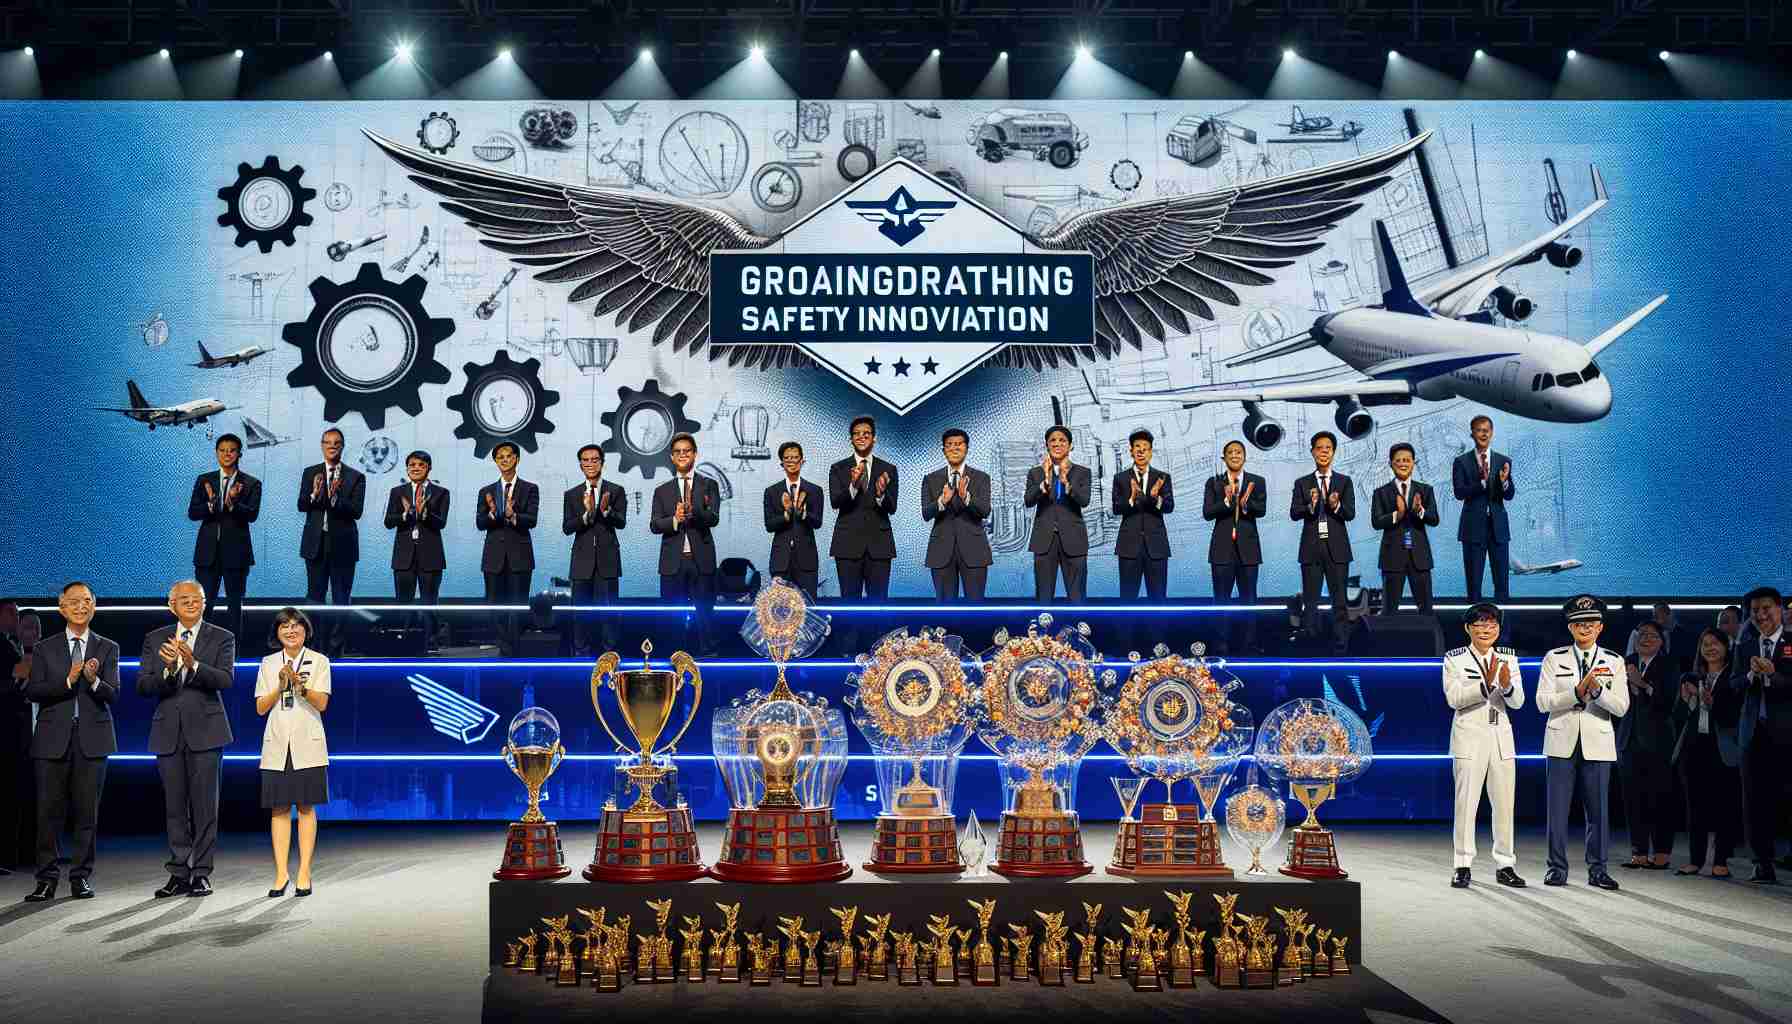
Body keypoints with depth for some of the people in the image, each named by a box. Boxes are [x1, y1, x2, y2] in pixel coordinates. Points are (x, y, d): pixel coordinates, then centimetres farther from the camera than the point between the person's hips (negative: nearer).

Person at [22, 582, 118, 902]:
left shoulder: (107, 649, 9)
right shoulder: (45, 649, 10)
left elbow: (113, 695, -1)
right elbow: (34, 691, -1)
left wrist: (93, 680, -22)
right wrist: (68, 681, -16)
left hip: (92, 737, 0)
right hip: (53, 738, 0)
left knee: (87, 811, 2)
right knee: (49, 810, -1)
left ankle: (81, 876, 10)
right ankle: (47, 878, 7)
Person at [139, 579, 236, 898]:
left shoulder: (222, 638, 3)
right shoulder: (156, 639, 10)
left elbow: (225, 680, -11)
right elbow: (143, 686, 1)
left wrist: (193, 664, -27)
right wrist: (167, 670, -18)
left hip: (205, 730, -3)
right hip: (168, 731, 3)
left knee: (204, 805, -3)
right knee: (174, 806, 6)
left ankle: (201, 874, 2)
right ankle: (179, 874, 12)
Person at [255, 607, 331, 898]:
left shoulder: (319, 661, 3)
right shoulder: (268, 664, 10)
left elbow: (322, 703, -5)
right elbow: (261, 708, 6)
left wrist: (300, 684, -20)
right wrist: (281, 686, -10)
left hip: (307, 745, -2)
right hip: (276, 746, 2)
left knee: (306, 808, -1)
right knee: (279, 809, 1)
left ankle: (304, 873, 2)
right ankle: (281, 874, 3)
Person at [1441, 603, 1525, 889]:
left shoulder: (1508, 658, 7)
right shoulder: (1454, 659, -2)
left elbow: (1518, 702, 1)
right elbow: (1454, 698, -13)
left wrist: (1507, 685, -21)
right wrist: (1485, 684, -25)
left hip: (1501, 737, 3)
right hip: (1469, 737, -3)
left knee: (1504, 803, 5)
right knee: (1466, 803, -3)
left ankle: (1505, 865, 13)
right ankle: (1463, 866, 3)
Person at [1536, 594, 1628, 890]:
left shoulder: (1614, 662, 7)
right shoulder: (1554, 658, 6)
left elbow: (1621, 707, -1)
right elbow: (1542, 702, -3)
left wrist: (1598, 690, -19)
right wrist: (1576, 692, -16)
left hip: (1597, 744, 0)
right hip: (1562, 743, 0)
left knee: (1597, 809, 2)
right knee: (1558, 808, 0)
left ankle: (1597, 869, 13)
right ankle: (1557, 867, 9)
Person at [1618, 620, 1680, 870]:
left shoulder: (1669, 664, 2)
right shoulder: (1626, 662, 11)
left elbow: (1669, 700, -9)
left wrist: (1645, 685, -17)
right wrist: (1626, 682, -11)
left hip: (1657, 739, -3)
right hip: (1630, 738, 3)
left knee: (1660, 798, -4)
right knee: (1633, 798, 3)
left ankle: (1661, 853, 2)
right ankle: (1639, 853, 8)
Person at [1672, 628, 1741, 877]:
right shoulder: (1690, 679, 14)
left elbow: (1736, 716, -5)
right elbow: (1677, 719, 12)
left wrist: (1713, 704, -18)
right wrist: (1684, 698, -5)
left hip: (1722, 750, -4)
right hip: (1693, 748, 4)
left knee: (1725, 805, -4)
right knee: (1695, 806, 6)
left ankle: (1721, 861, 2)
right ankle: (1695, 860, 11)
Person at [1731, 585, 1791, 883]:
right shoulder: (1744, 646, 13)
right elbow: (1734, 684, 6)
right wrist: (1752, 675, -12)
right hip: (1755, 732, 4)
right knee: (1755, 800, 5)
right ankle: (1763, 864, 11)